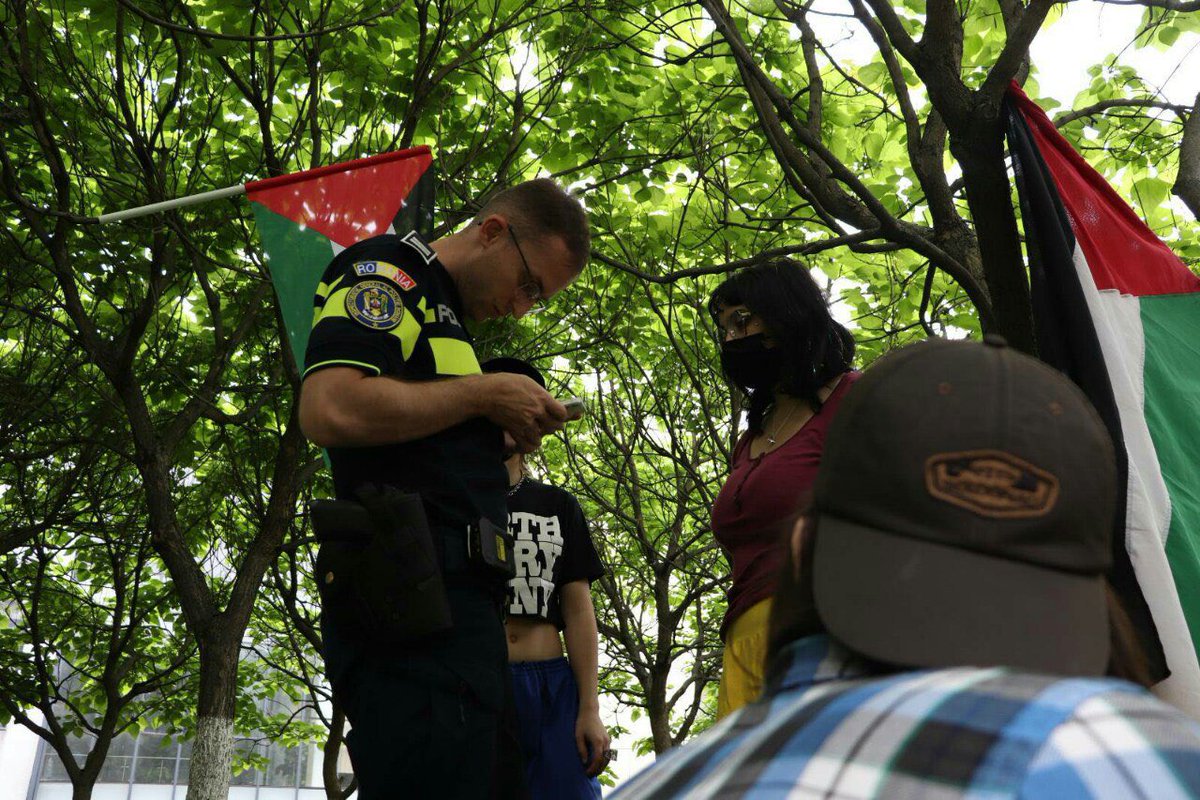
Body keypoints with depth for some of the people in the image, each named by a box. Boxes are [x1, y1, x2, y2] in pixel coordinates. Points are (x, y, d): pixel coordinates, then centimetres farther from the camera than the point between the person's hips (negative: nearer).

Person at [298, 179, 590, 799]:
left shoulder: (442, 314, 26)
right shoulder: (389, 269, -3)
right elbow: (329, 410, -20)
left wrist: (496, 437, 13)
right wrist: (483, 394, -11)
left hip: (450, 608, 10)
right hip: (412, 610, -10)